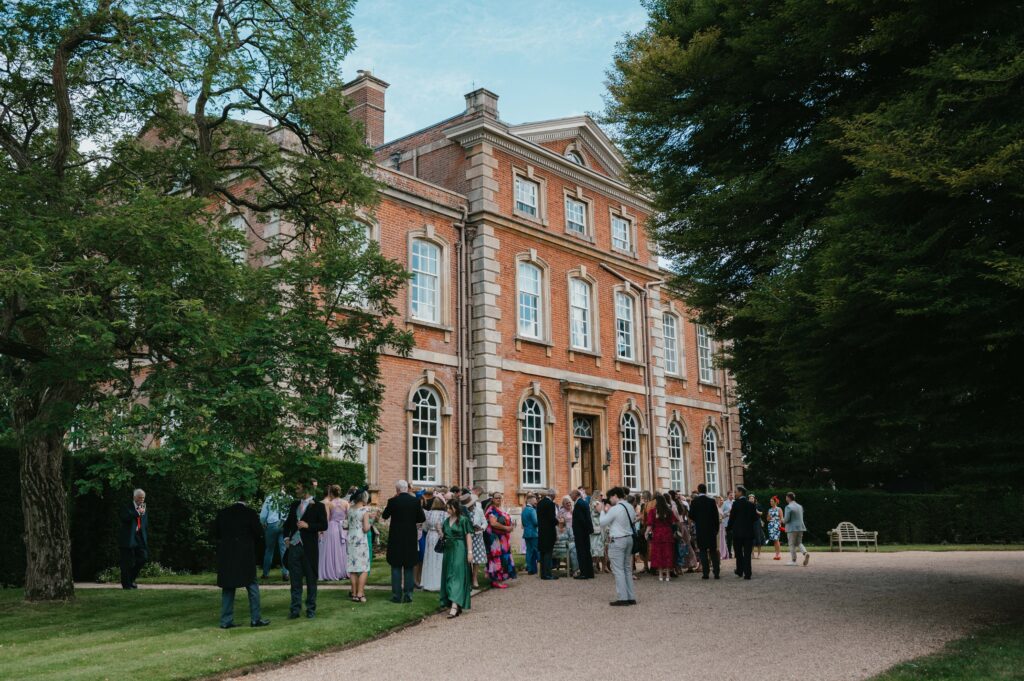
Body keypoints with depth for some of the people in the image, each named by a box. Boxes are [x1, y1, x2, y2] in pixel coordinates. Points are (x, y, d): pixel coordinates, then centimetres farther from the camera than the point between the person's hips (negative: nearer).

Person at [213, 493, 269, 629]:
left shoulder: (222, 513, 2)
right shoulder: (250, 513, -8)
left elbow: (215, 533, 7)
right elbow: (259, 532, -8)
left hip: (226, 556, 4)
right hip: (245, 556, -3)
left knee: (228, 588, 11)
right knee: (252, 586, 6)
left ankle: (226, 621, 10)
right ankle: (255, 618, 7)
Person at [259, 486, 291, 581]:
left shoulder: (270, 497, 1)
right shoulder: (290, 499, 0)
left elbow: (262, 515, 2)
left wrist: (263, 524, 17)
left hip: (272, 524, 0)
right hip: (285, 526, 0)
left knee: (269, 549, 13)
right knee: (284, 549, 4)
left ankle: (266, 573, 20)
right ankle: (285, 573, -1)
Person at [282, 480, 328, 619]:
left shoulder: (318, 506, -4)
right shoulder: (294, 505, 13)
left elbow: (324, 525, -9)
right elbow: (288, 522, 22)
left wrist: (308, 525, -20)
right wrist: (286, 537, 9)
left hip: (309, 547, -5)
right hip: (294, 545, 5)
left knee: (311, 579, 5)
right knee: (295, 579, 6)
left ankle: (311, 609, 13)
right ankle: (295, 609, 11)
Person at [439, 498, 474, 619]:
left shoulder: (463, 520, -7)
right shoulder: (446, 521, 12)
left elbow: (468, 536, -10)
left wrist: (470, 552, -15)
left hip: (459, 551, -7)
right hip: (448, 550, 8)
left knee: (456, 576, -13)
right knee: (448, 576, 8)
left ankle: (455, 606, -19)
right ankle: (457, 606, 17)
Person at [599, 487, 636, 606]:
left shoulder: (615, 509, -16)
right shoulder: (630, 507, 7)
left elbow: (603, 523, -11)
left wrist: (604, 511, 6)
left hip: (617, 541, -8)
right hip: (629, 539, 8)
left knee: (618, 570, -3)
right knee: (627, 569, 13)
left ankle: (622, 598, -4)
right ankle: (631, 597, 15)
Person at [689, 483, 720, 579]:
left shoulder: (694, 501, -6)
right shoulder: (712, 501, -2)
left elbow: (691, 516, -3)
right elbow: (716, 516, -1)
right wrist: (716, 528, 9)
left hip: (700, 529, -1)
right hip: (711, 529, 1)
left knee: (703, 551, 3)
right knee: (713, 551, 8)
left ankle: (705, 573, -1)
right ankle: (716, 572, 5)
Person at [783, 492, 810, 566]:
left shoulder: (788, 507, -14)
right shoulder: (800, 506, 11)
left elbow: (786, 519, -18)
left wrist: (783, 520, 5)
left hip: (792, 528, -7)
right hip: (800, 527, 7)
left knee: (792, 545, 3)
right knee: (799, 543, 15)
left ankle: (793, 560, 5)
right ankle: (805, 553, -10)